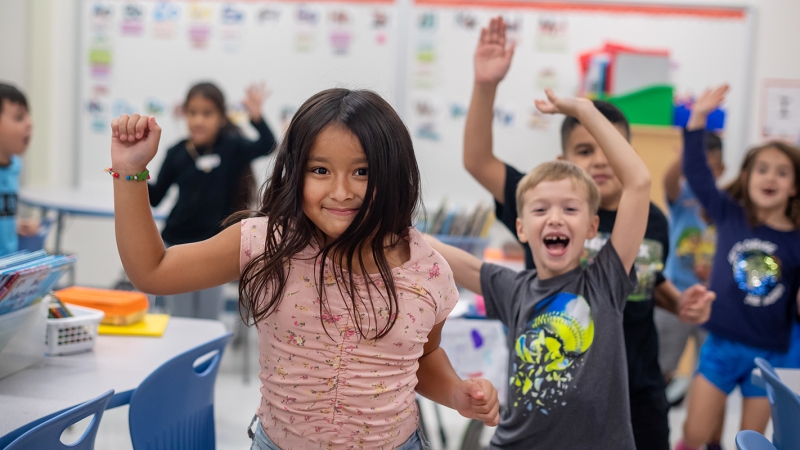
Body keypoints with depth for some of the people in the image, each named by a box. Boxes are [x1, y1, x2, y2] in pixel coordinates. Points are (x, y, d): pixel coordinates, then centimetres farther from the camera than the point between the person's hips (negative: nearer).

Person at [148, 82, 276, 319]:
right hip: (178, 245, 2)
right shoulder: (177, 153, -1)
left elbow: (267, 147, -21)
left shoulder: (231, 148, -5)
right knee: (179, 322, 10)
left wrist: (256, 117, -35)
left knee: (207, 322, 9)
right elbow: (155, 197, 5)